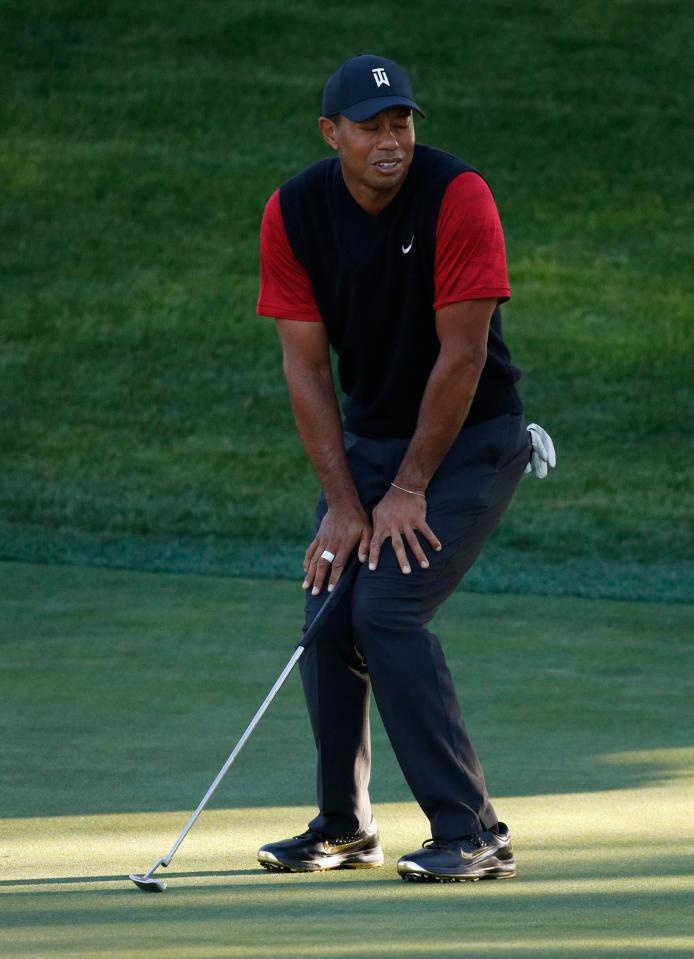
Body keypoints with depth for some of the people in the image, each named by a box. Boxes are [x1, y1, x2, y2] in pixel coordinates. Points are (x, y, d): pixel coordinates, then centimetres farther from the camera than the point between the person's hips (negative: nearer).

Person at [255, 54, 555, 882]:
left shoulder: (457, 197, -23)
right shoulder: (293, 214, -9)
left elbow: (462, 356, -21)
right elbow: (305, 364, -8)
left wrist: (409, 489, -17)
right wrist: (344, 502, -13)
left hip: (469, 440, -5)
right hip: (366, 437, 5)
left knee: (386, 610, -19)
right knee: (328, 615, 3)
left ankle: (472, 834, -14)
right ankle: (344, 828, 23)